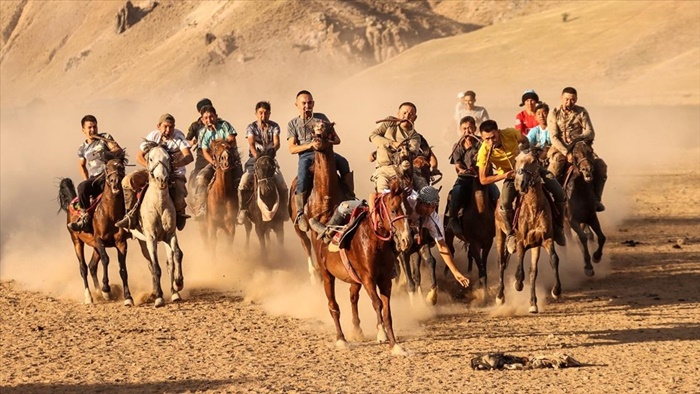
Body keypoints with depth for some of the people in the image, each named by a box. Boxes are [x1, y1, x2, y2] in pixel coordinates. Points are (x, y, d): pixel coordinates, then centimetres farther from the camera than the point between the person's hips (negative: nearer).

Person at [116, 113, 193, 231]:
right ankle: (131, 215, -11)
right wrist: (149, 166, -19)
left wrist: (175, 164, -48)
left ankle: (180, 215, 10)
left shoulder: (178, 137, -12)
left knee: (178, 199, -30)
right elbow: (139, 156, 2)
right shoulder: (153, 136, -4)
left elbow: (189, 157, -28)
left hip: (175, 173, -3)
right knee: (128, 181, -18)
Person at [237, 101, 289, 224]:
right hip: (254, 159, -1)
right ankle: (242, 211, -12)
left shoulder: (274, 127, 5)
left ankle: (283, 212, 4)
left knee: (282, 187, -14)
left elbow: (276, 143, -9)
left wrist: (273, 149, -33)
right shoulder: (251, 127, 0)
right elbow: (251, 143, -15)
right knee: (243, 185, -22)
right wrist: (256, 155, -34)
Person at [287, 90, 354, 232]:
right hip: (306, 155, -1)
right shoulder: (293, 124, 14)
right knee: (303, 180, -32)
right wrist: (309, 145, -14)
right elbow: (292, 149, 3)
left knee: (343, 163, -30)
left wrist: (331, 141, -10)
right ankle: (300, 214, -21)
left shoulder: (321, 118, 18)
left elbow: (337, 139, 15)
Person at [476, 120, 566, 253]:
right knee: (504, 206, -31)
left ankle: (557, 227, 13)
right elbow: (483, 180, -20)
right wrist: (505, 175, -30)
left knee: (560, 196, -13)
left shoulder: (510, 133, -22)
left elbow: (525, 141, 4)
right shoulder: (484, 151, -24)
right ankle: (511, 234, -1)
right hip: (509, 176, -1)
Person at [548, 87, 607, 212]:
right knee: (553, 170, -33)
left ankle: (596, 199, -12)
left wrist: (580, 137, -23)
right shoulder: (554, 114, 2)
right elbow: (554, 138, -7)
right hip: (561, 149, -2)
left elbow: (590, 132, 0)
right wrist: (567, 153, -21)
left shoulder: (582, 112, 8)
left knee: (600, 166, -20)